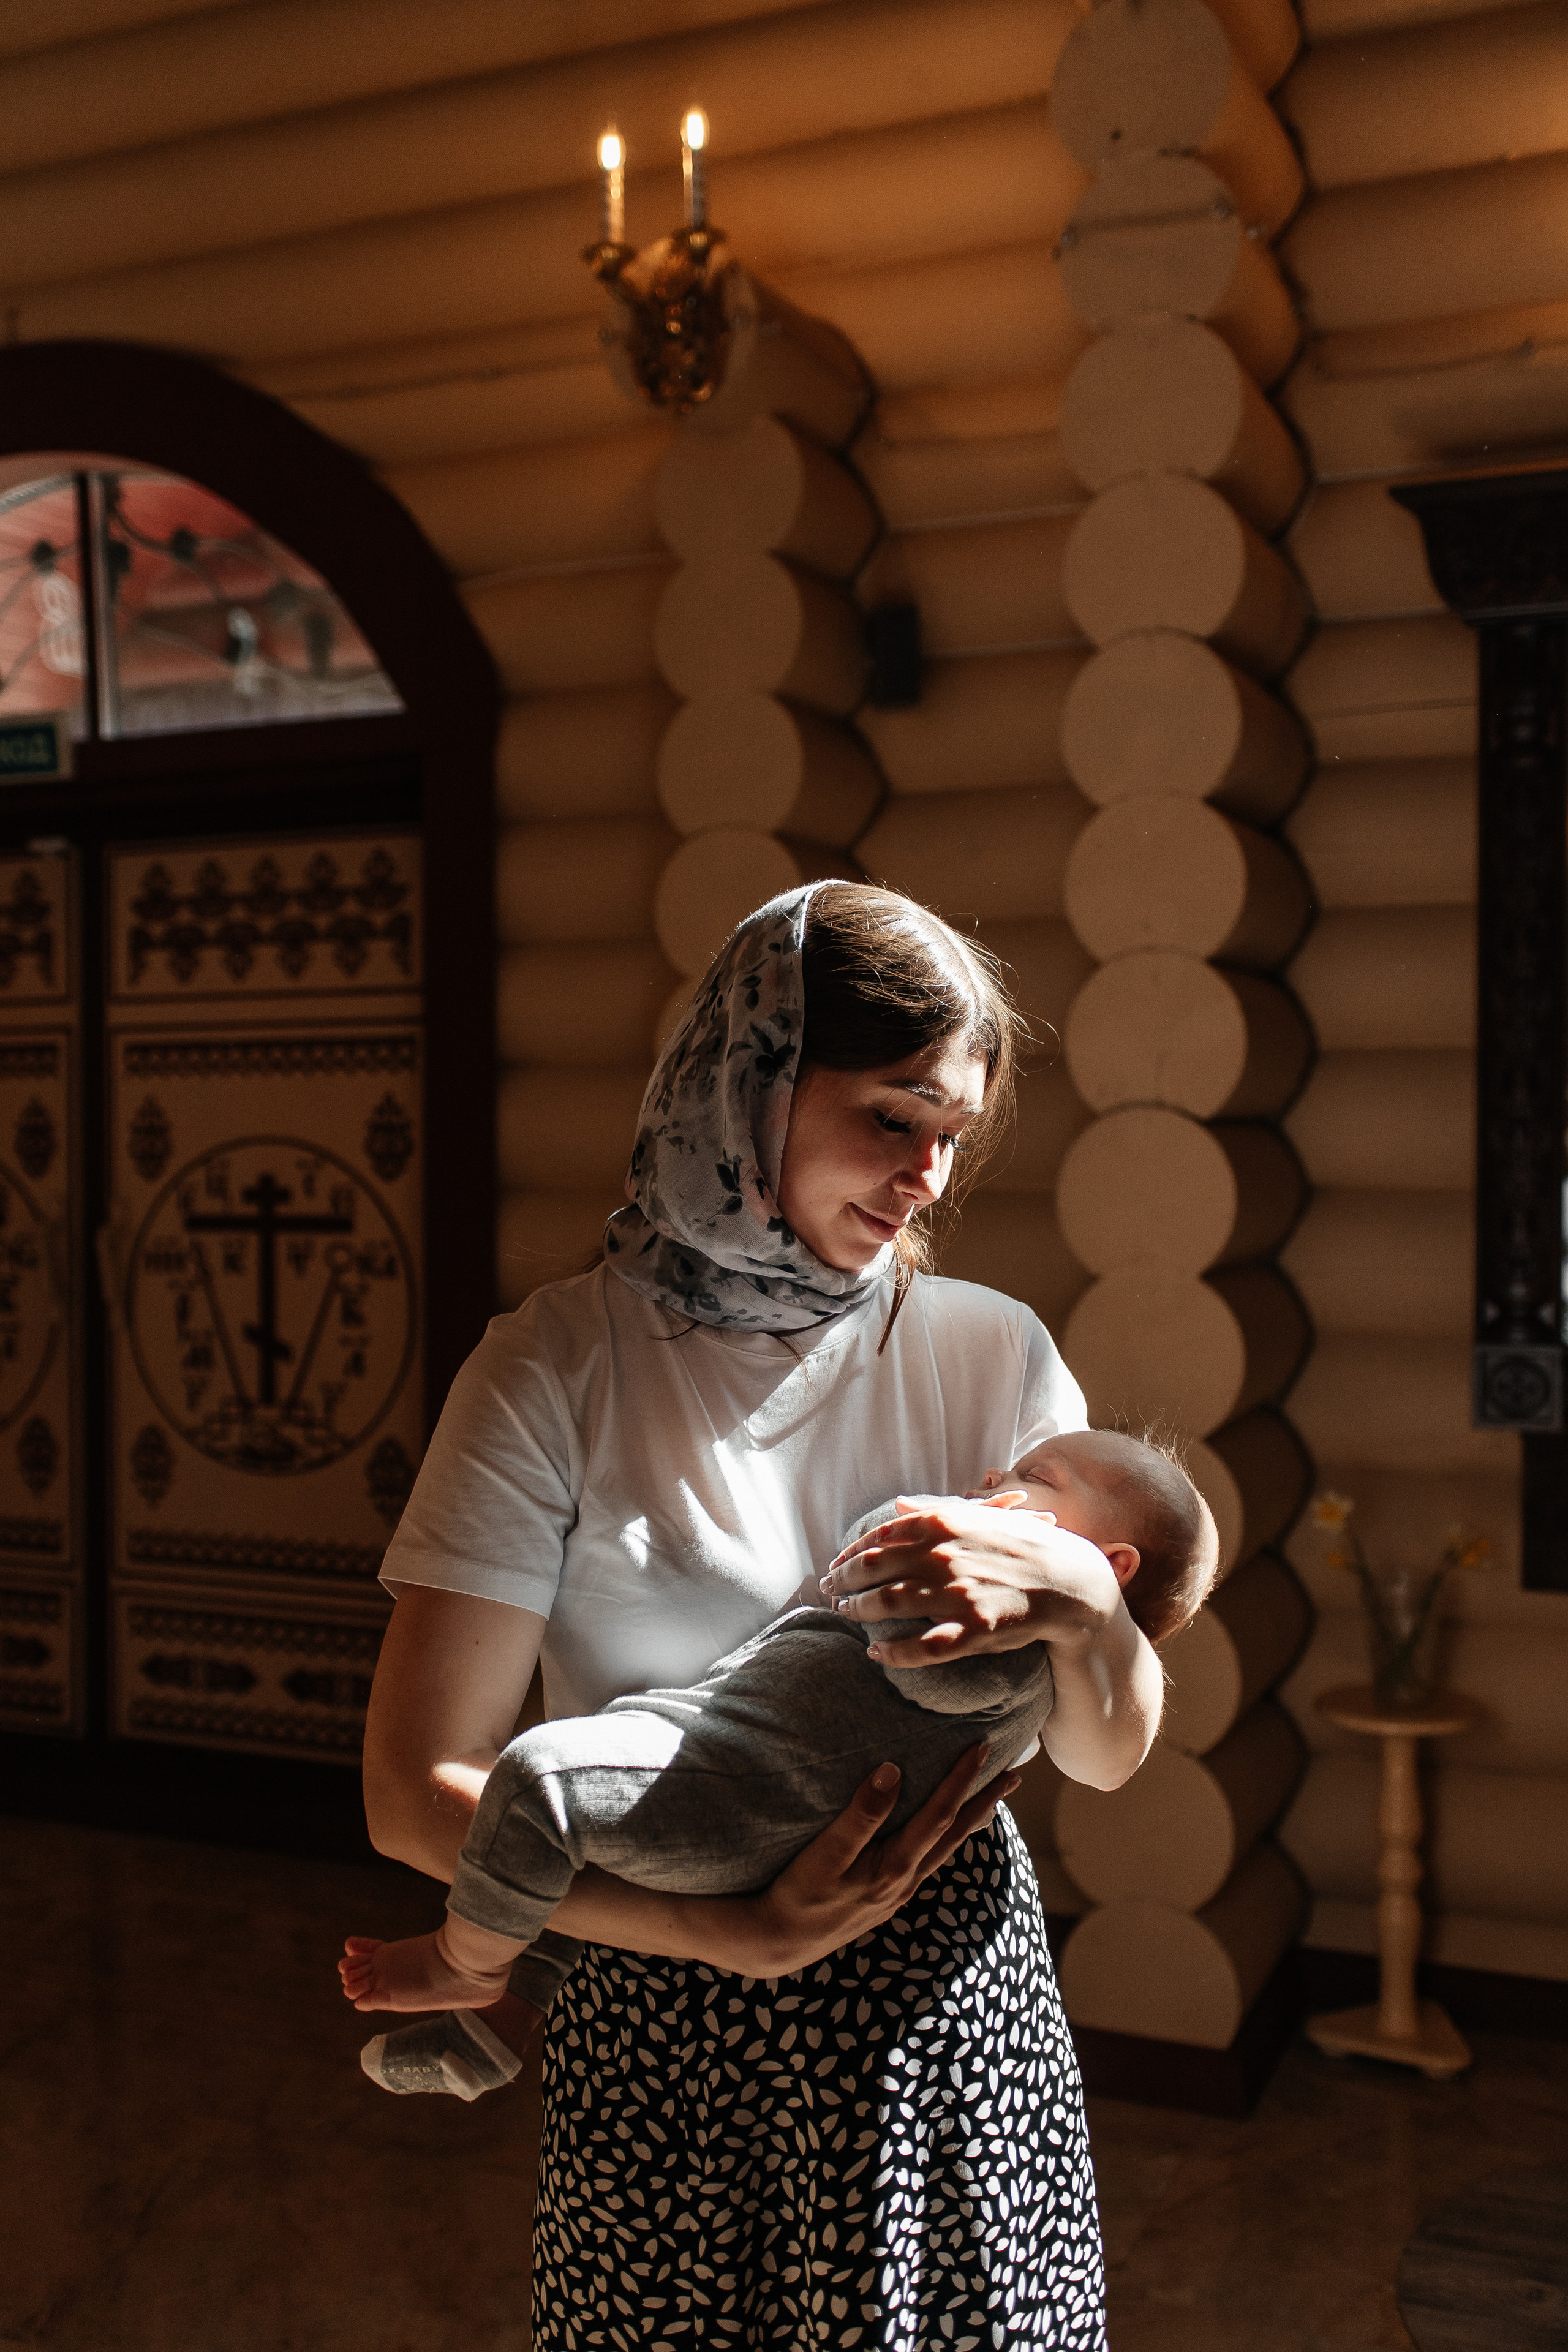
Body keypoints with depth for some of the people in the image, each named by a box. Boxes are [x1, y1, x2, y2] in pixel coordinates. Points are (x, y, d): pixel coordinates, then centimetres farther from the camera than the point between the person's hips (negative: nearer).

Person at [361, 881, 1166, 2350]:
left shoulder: (990, 1352, -1)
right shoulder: (560, 1372, -10)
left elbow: (1111, 1756, 1)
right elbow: (420, 1792, -13)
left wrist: (1082, 1604, -21)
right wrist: (745, 1937, -19)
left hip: (964, 2011, 3)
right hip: (676, 2028, -2)